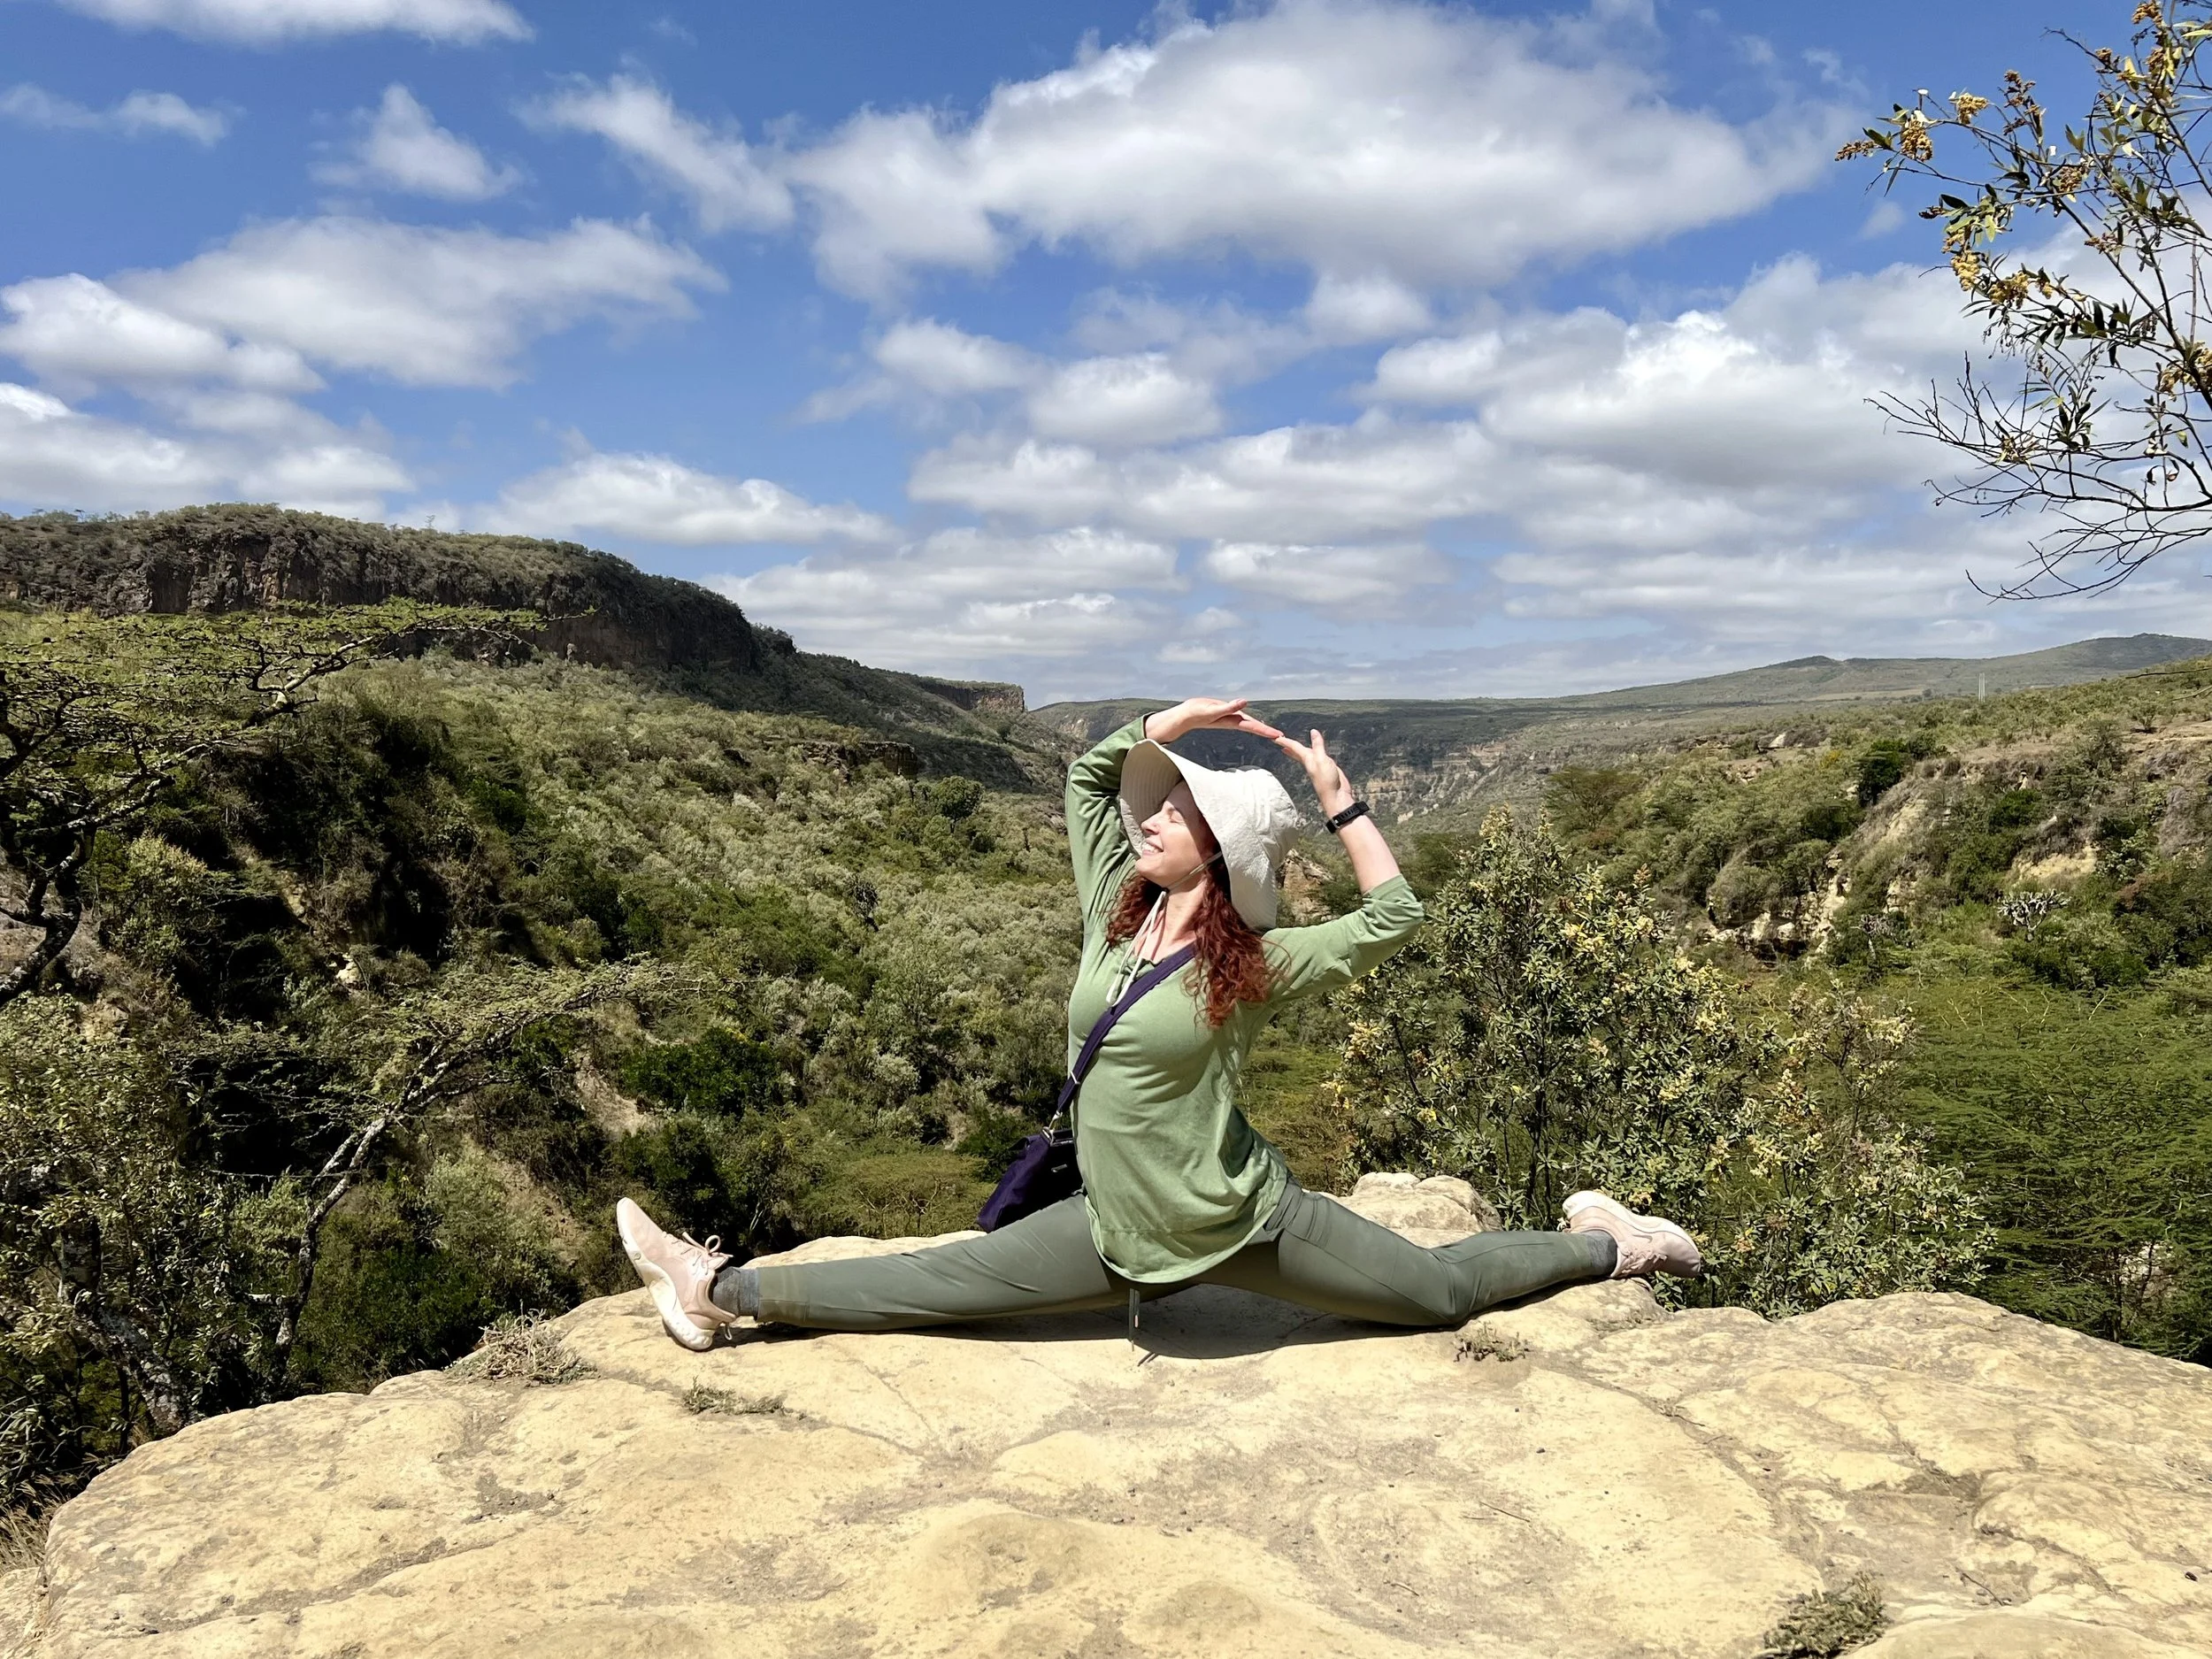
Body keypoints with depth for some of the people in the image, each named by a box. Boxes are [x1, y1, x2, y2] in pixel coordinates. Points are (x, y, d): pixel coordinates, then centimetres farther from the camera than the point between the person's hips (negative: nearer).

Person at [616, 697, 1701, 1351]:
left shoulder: (1255, 965, -15)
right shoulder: (1115, 912, -1)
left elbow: (1393, 918, -17)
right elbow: (1088, 777, 6)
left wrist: (1339, 799, -17)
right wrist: (1175, 722, -6)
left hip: (1243, 1225, -4)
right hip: (1122, 1231, 4)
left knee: (1444, 1292, 10)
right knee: (933, 1286, 7)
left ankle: (1603, 1246, 32)